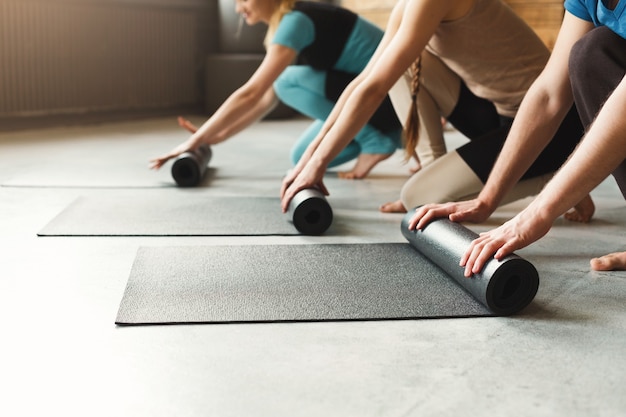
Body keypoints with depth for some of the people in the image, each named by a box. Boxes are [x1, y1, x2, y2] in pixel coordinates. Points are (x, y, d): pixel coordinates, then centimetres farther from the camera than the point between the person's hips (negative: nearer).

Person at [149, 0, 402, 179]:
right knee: (302, 158, 6)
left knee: (290, 81, -19)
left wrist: (195, 141, -21)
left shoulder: (295, 21, -20)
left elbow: (251, 93, -25)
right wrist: (218, 136, 5)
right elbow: (267, 97, 11)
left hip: (389, 90, -9)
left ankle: (376, 141, -10)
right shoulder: (292, 21, 9)